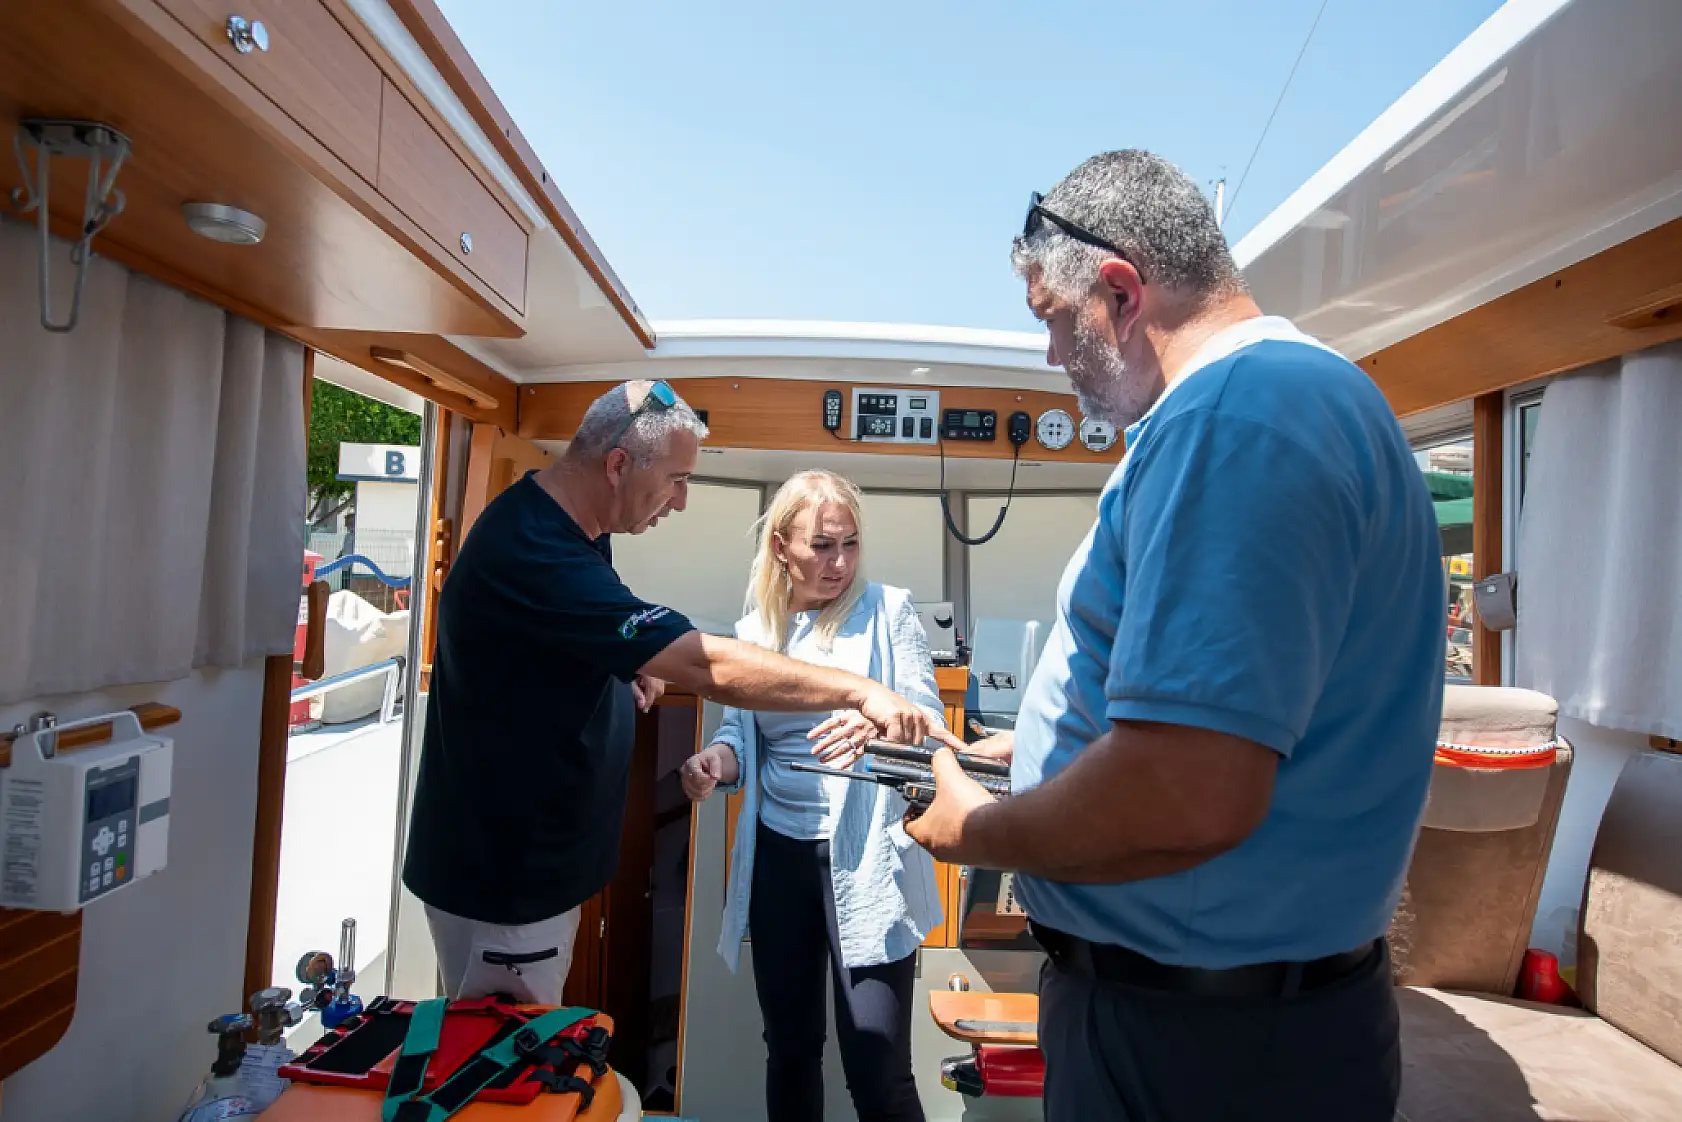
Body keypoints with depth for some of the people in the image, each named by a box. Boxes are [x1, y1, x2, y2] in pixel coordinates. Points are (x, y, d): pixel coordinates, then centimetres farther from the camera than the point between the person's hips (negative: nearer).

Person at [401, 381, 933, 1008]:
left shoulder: (570, 527, 2)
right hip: (499, 881, -9)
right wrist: (860, 691, -27)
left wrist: (631, 662, 1)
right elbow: (708, 667, -33)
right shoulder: (533, 552, -30)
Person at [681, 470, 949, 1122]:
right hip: (776, 853, 4)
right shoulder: (753, 629, 7)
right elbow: (741, 729, 12)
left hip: (865, 859, -4)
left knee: (878, 1070, -1)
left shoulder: (889, 610, -4)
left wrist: (881, 725, -30)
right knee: (789, 1046, 18)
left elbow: (930, 720, -8)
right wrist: (720, 758, -11)